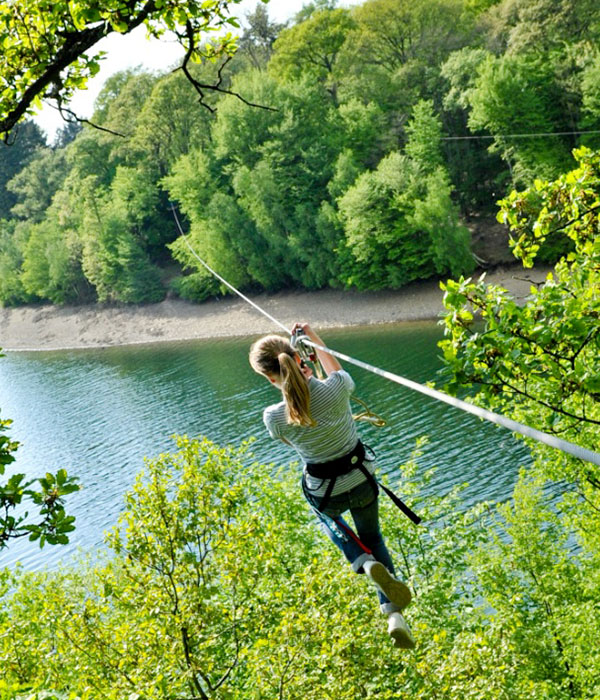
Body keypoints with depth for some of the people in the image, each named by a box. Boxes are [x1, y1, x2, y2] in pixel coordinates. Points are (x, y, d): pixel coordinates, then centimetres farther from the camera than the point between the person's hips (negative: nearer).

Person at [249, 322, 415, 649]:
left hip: (324, 492, -1)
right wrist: (313, 338, 14)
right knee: (372, 537, 29)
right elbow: (335, 371, 3)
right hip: (362, 480, 1)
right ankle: (394, 612, 14)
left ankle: (366, 563, 11)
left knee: (328, 514, 38)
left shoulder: (274, 417, -27)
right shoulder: (336, 388, -26)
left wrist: (299, 383, -1)